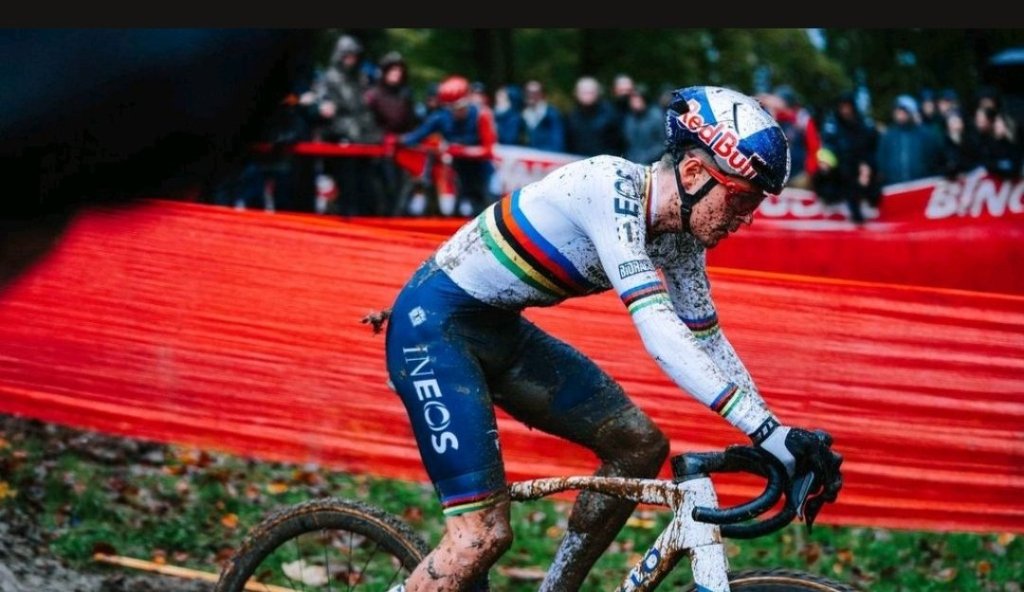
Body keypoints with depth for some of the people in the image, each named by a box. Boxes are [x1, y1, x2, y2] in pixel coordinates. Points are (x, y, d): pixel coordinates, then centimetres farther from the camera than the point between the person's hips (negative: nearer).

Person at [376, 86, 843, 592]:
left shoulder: (679, 236, -1)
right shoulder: (611, 188, -27)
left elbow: (708, 343, 7)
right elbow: (659, 332, -35)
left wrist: (782, 439, -5)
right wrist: (771, 433, -39)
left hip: (497, 330, 9)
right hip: (434, 323, -9)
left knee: (640, 445, 6)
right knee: (484, 534, -17)